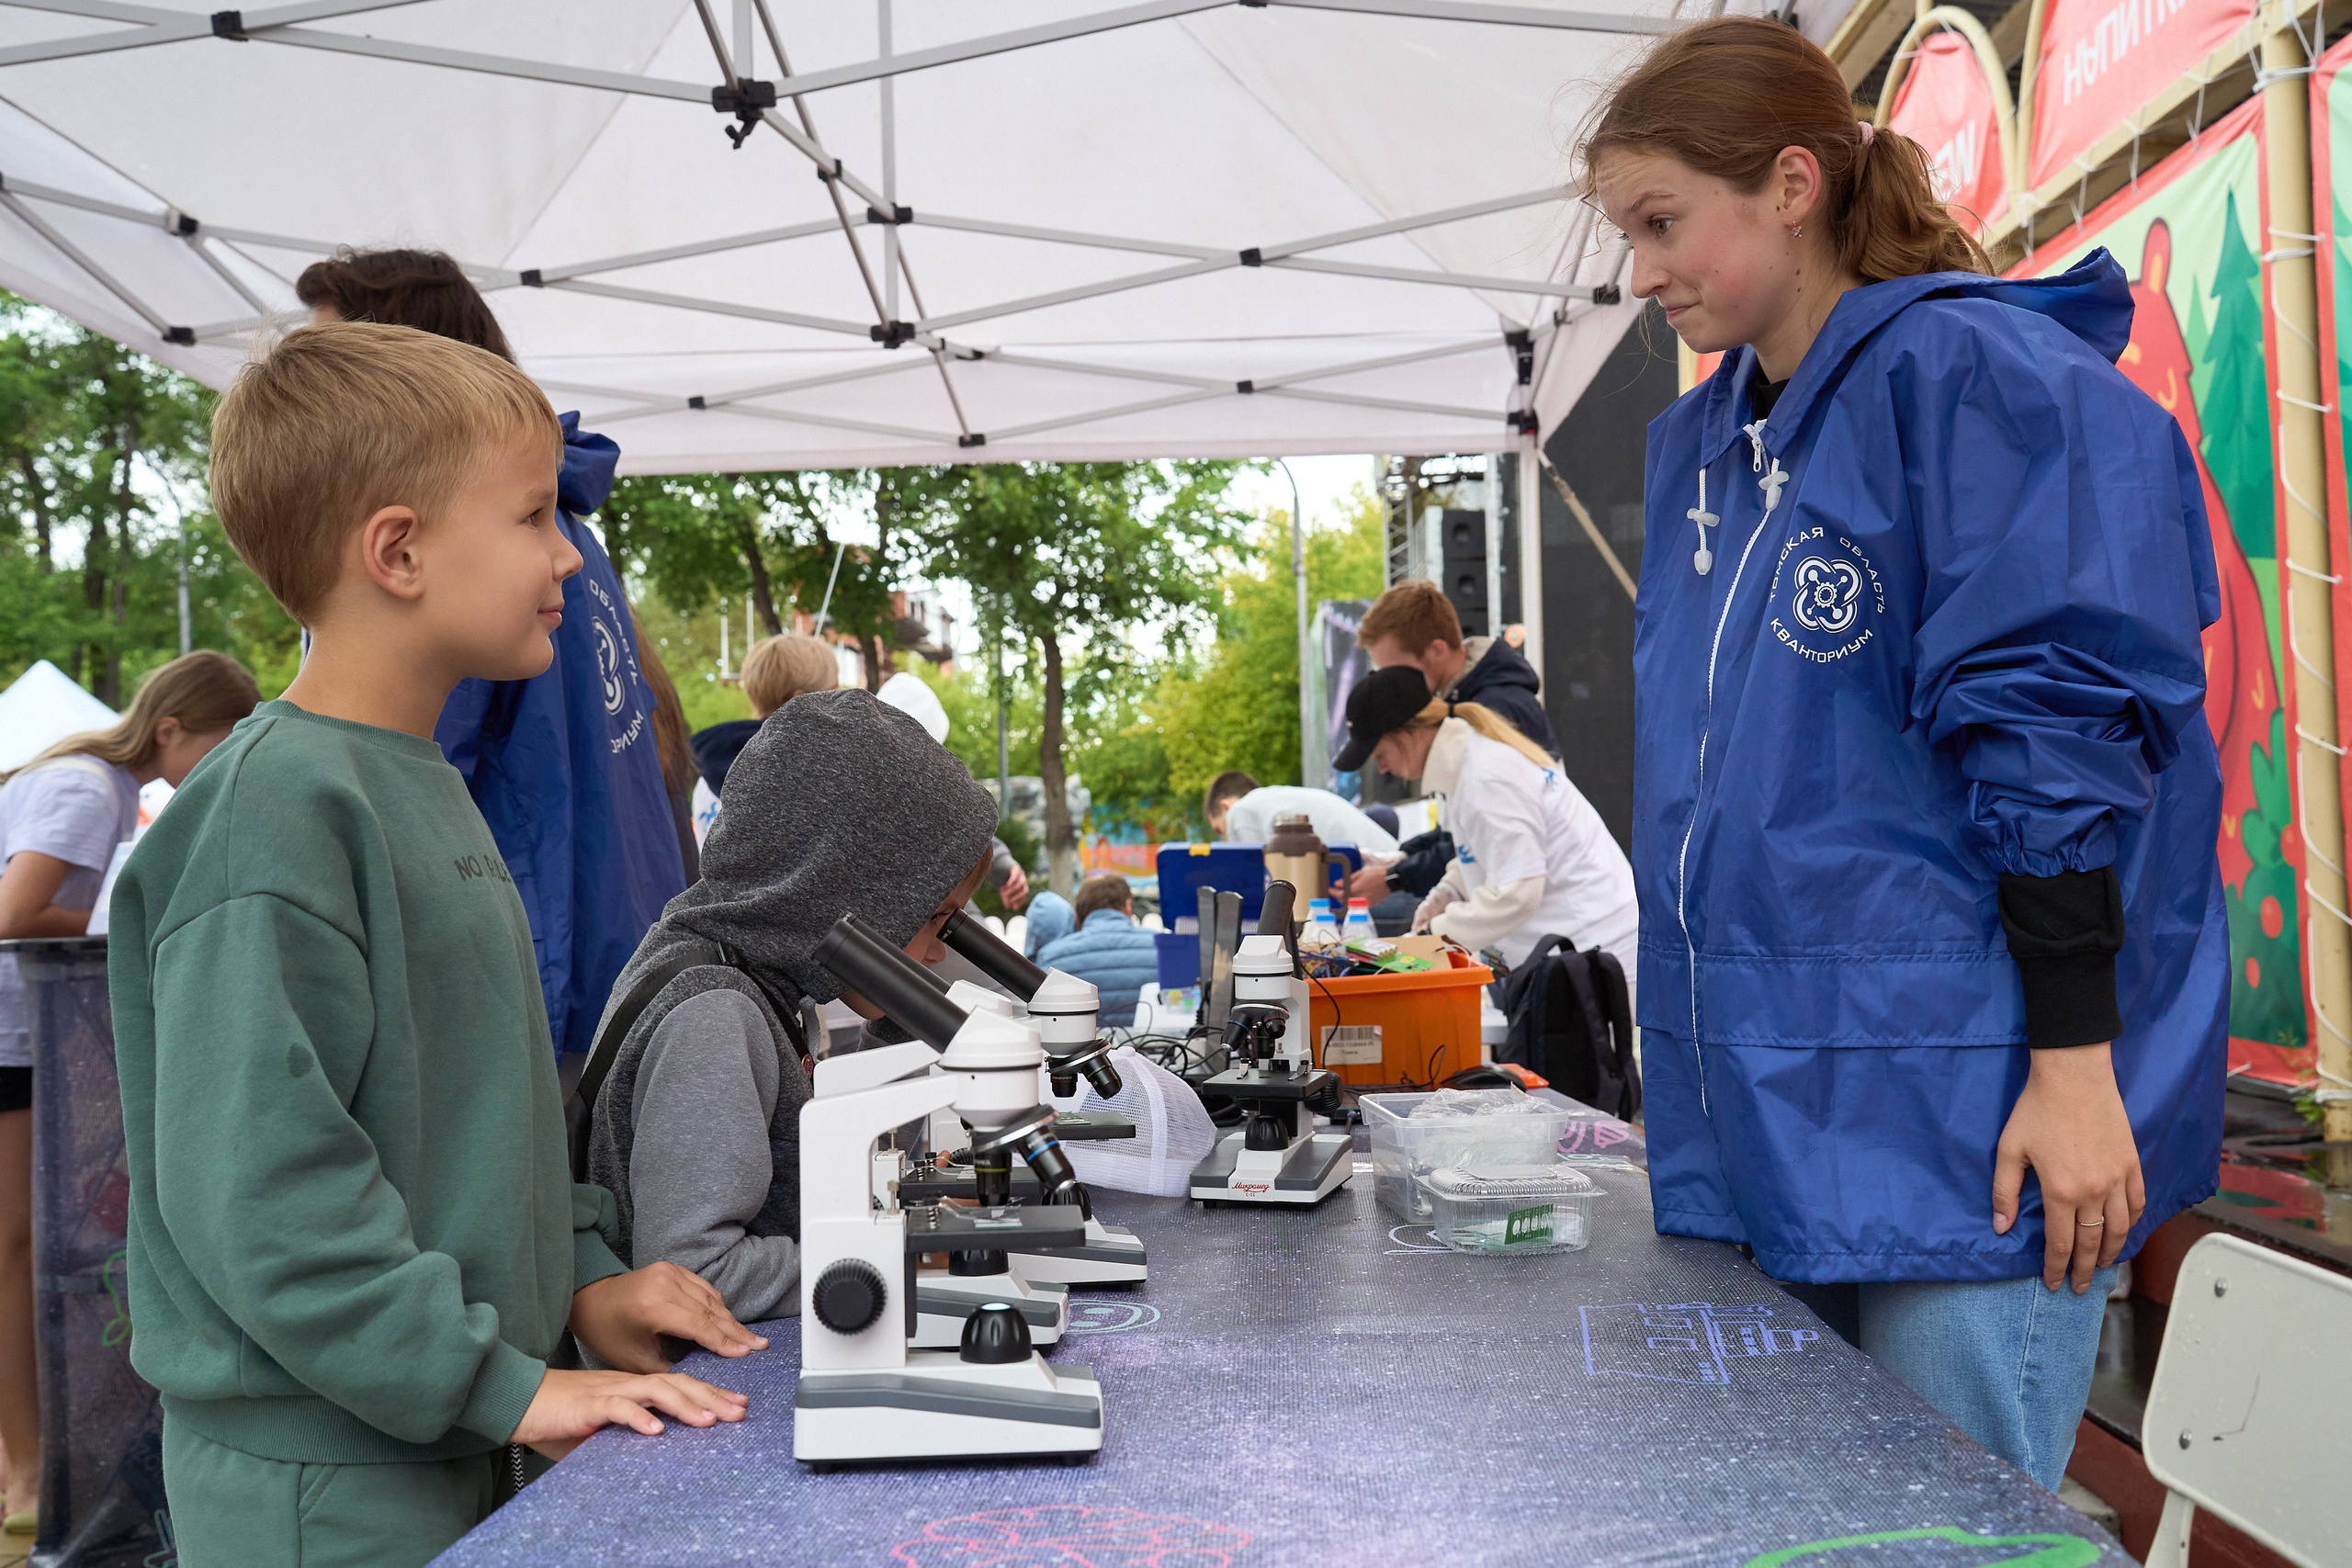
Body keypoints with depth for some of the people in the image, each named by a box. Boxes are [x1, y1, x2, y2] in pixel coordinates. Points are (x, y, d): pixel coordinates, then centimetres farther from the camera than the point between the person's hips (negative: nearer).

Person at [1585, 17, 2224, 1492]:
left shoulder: (1975, 378, -10)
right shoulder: (1702, 442, 15)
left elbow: (2061, 740, -16)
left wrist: (2078, 1062, -18)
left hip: (1956, 1130, -8)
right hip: (1761, 1133, 8)